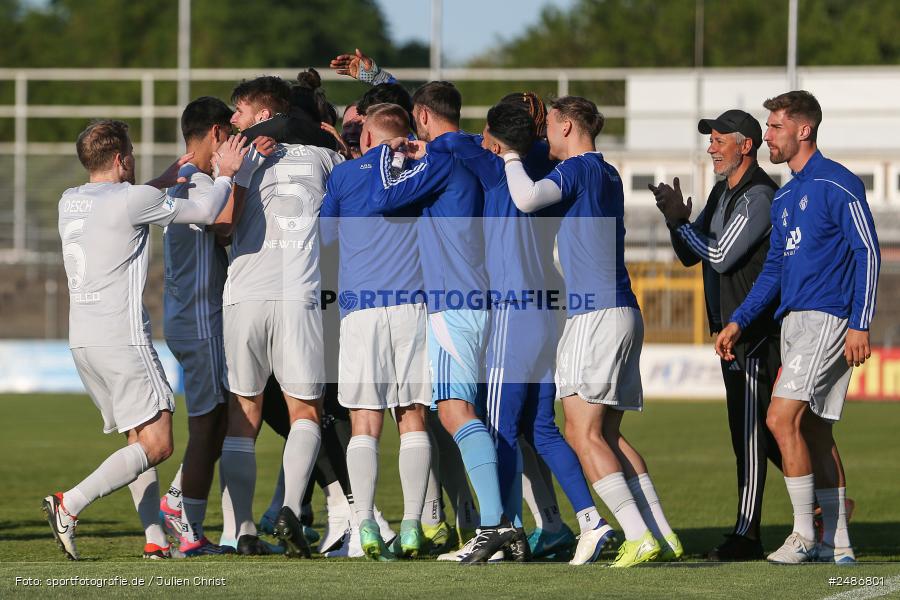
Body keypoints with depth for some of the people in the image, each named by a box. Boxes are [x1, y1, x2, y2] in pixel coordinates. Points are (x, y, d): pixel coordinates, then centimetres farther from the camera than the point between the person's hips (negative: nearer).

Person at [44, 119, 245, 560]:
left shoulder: (69, 202, 13)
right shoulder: (132, 200, -9)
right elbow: (206, 211, -1)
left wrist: (162, 181, 37)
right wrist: (226, 173, 16)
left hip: (82, 340, 9)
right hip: (122, 338, -9)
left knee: (139, 438, 13)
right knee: (156, 444, -8)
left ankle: (156, 539, 6)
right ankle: (69, 505, -18)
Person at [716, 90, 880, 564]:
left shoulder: (838, 185, -8)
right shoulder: (784, 197, 18)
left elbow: (868, 253, -12)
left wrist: (859, 325, -18)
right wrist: (739, 321, 17)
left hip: (827, 320, -9)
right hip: (794, 321, 9)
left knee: (782, 418, -15)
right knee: (814, 430, 8)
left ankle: (804, 535, -8)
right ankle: (836, 543, 11)